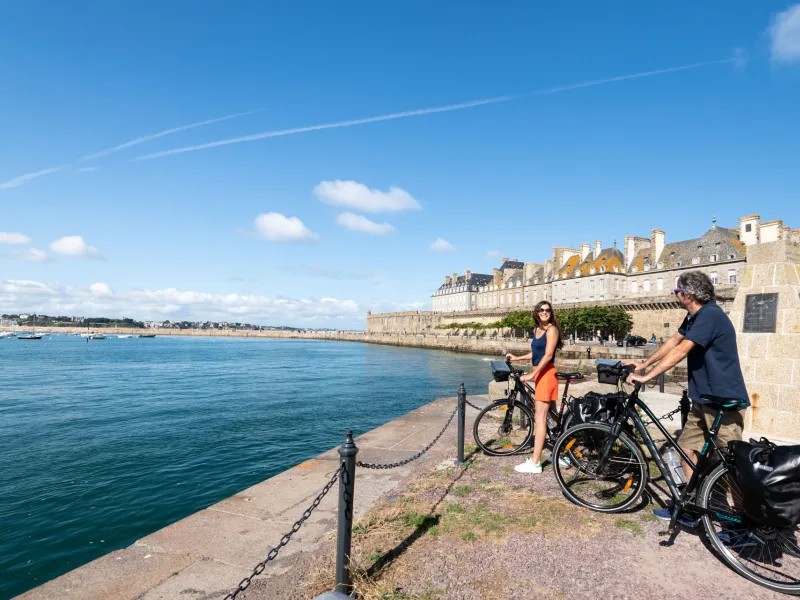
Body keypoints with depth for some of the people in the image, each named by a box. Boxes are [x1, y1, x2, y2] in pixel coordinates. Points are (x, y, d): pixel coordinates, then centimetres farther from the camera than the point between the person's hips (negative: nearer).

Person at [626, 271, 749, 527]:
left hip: (725, 402, -10)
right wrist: (643, 364, 16)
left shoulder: (710, 315, -21)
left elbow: (680, 351, -26)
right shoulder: (695, 316, 10)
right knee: (687, 448, 11)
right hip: (704, 400, 10)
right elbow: (673, 341, 17)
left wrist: (647, 377, -24)